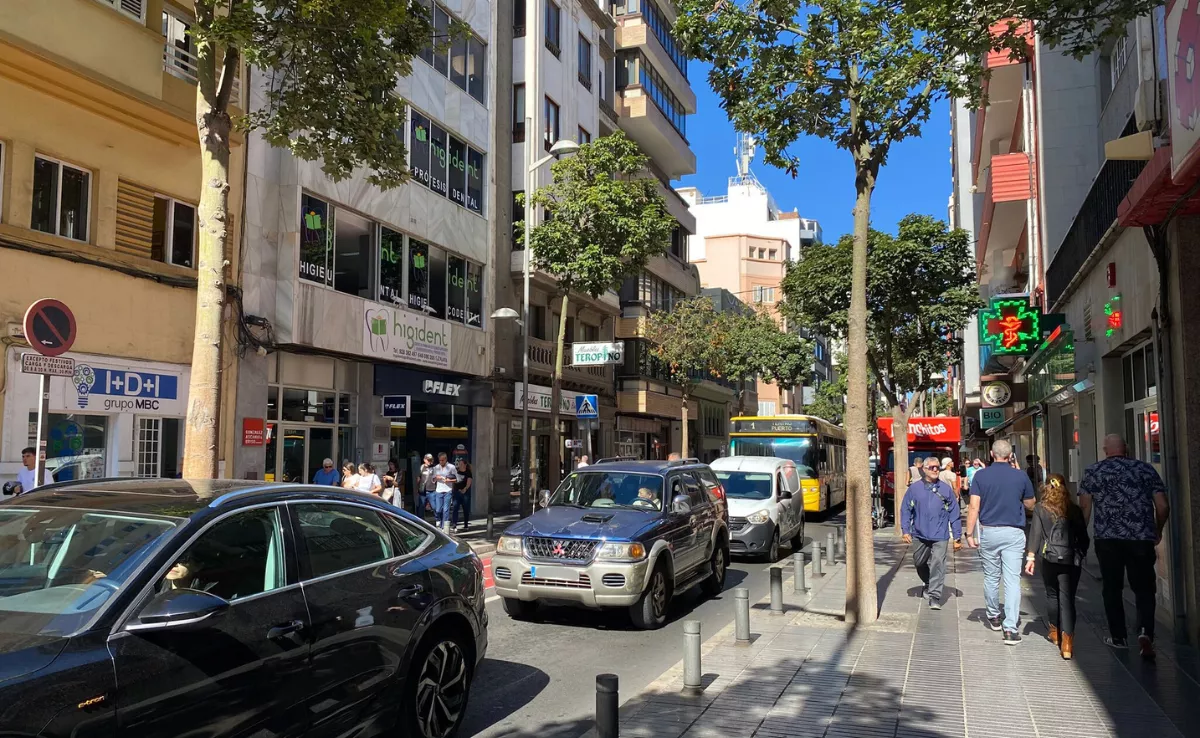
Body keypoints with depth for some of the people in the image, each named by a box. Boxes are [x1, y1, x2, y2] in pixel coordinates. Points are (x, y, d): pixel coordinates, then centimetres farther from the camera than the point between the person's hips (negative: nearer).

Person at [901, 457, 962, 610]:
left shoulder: (946, 489, 1)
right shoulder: (914, 488, 1)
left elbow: (955, 513, 5)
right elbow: (905, 510, 5)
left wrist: (957, 536, 4)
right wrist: (906, 530, -2)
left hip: (940, 536, -2)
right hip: (920, 534, 2)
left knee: (938, 564, -11)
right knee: (919, 563, 16)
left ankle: (935, 596, -5)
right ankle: (928, 584, 42)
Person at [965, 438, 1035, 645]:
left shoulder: (981, 475, -4)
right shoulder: (1020, 476, -2)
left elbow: (974, 507, -8)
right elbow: (1030, 505, 11)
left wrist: (969, 534, -3)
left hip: (989, 532, 1)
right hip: (1013, 534, -1)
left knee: (991, 577, 16)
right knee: (1012, 580, -2)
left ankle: (994, 616, 32)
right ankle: (1010, 628, -9)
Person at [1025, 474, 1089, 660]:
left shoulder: (1040, 508, 1)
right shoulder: (1074, 510, 6)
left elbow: (1035, 533, -3)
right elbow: (1083, 535, 9)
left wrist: (1030, 556, -1)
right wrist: (1081, 554, 22)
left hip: (1049, 557, -1)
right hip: (1071, 559, 1)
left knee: (1052, 594, 18)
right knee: (1067, 598, -2)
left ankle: (1055, 632, 30)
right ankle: (1067, 639, -14)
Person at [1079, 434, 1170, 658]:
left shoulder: (1092, 472, 3)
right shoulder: (1146, 469, 7)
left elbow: (1084, 509, 1)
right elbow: (1163, 506, 6)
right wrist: (1158, 531, 21)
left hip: (1107, 538, -1)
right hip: (1142, 538, 1)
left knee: (1112, 589, 12)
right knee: (1144, 589, 6)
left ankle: (1118, 637, 19)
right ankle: (1145, 632, -14)